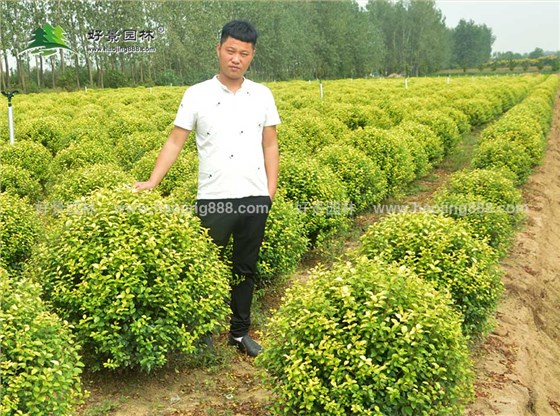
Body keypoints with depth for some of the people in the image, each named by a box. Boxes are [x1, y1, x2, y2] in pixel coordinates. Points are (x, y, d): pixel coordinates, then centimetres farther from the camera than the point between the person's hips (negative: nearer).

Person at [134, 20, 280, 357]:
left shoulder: (262, 95, 7)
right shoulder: (197, 95, 0)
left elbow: (270, 146, 9)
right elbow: (175, 142, 1)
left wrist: (271, 191, 2)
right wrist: (152, 182, -8)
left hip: (254, 198, 3)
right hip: (214, 199, -2)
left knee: (246, 268, 13)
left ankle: (240, 331, 28)